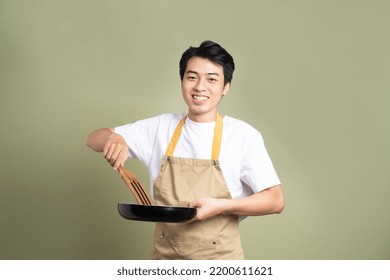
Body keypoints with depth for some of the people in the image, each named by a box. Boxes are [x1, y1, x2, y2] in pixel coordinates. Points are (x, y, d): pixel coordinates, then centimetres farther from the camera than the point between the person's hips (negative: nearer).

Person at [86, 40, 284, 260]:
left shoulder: (243, 135, -9)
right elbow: (94, 140, 6)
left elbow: (275, 201, -9)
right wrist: (114, 138, -16)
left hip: (218, 260, -2)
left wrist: (220, 206, -22)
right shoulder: (160, 128, 1)